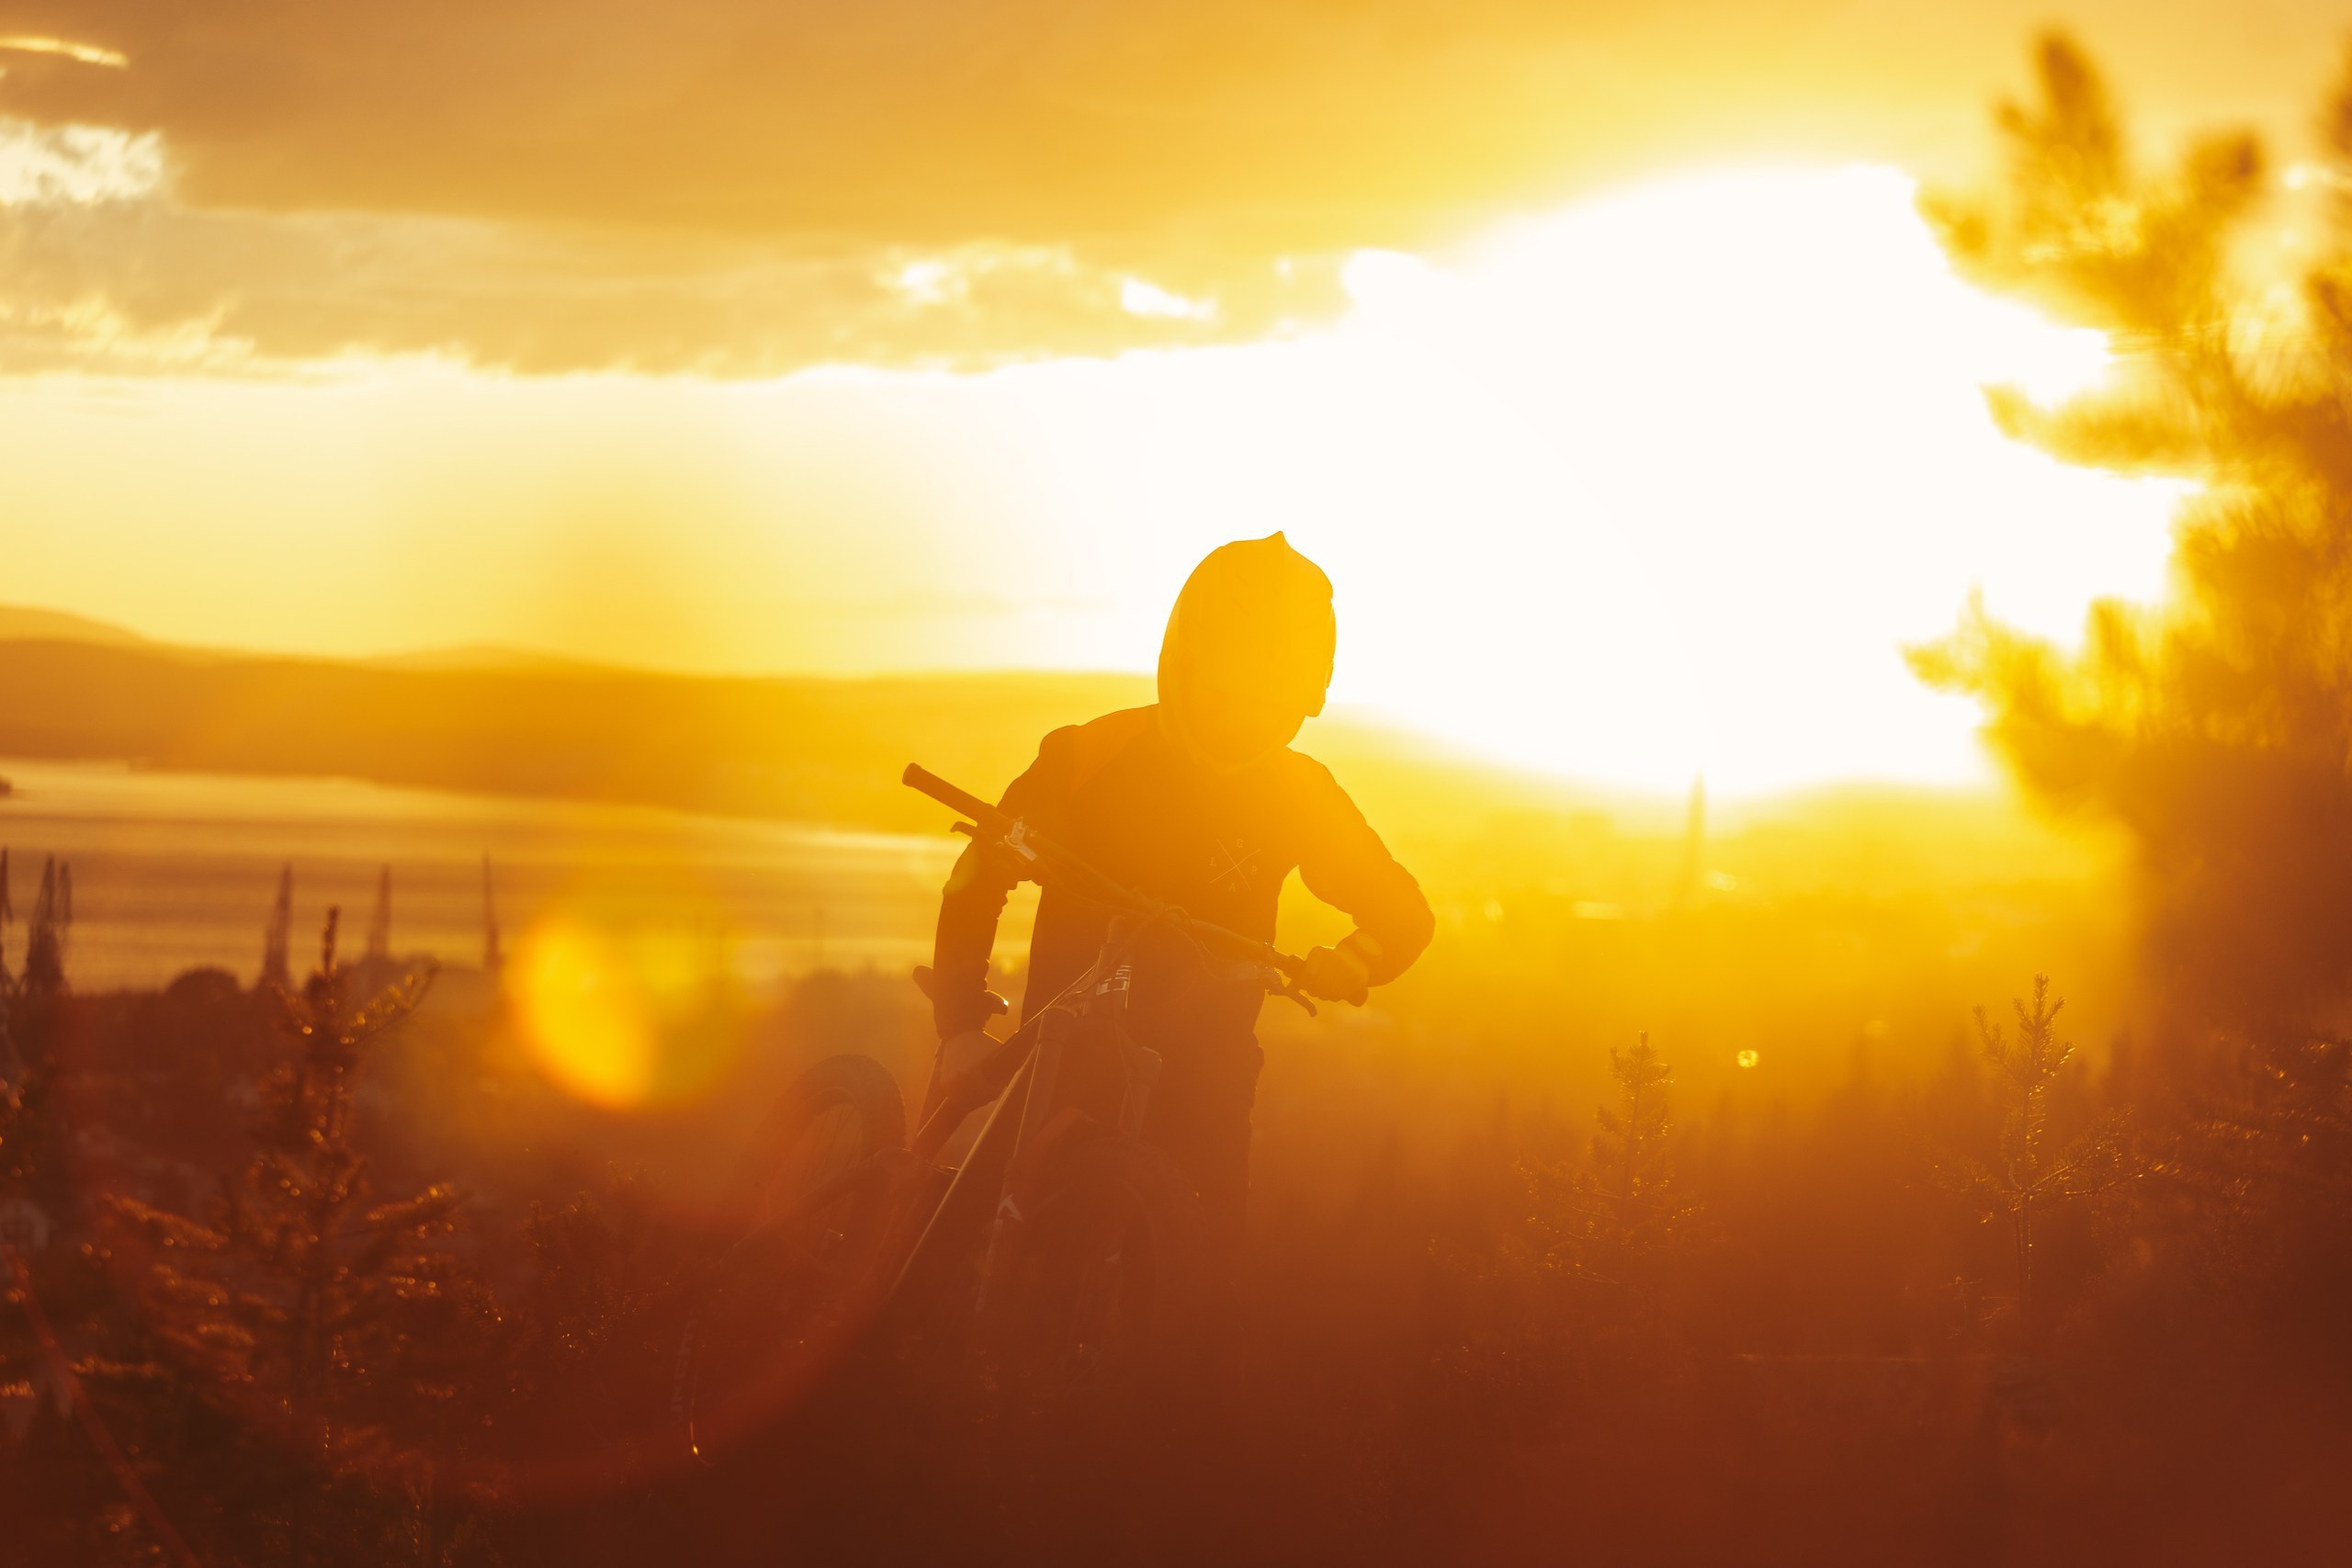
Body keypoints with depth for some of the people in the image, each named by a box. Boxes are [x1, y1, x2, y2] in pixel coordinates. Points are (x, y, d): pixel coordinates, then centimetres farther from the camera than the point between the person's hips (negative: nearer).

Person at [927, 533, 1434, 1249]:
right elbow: (976, 886, 0)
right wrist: (961, 1025, -11)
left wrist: (1341, 968, -16)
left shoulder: (1298, 793, 3)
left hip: (1202, 1079, 2)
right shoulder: (1090, 759, -3)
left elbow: (1403, 915, 8)